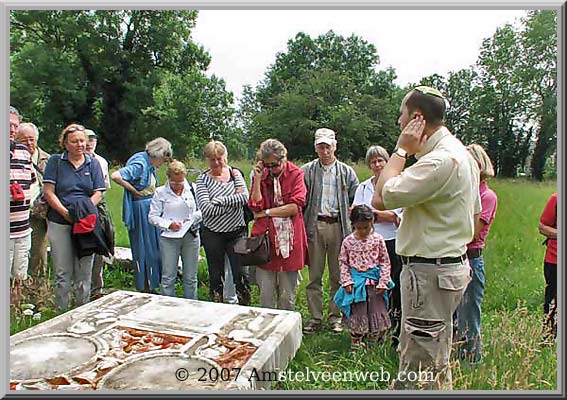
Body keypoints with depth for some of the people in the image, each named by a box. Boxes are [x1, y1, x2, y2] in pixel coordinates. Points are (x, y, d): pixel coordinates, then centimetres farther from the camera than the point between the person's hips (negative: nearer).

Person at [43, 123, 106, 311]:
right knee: (62, 272, 5)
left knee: (84, 270, 7)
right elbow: (48, 192, -2)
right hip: (60, 223, -1)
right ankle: (61, 312, 17)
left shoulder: (93, 163, 9)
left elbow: (98, 193, 4)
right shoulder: (55, 161, 5)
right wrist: (66, 213, -13)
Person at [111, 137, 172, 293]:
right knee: (143, 249, 1)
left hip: (151, 208, 9)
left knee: (153, 248, 14)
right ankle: (144, 288, 14)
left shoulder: (150, 164, 9)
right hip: (140, 209, -9)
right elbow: (115, 176, -28)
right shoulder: (139, 164, -17)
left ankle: (151, 286, 26)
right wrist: (134, 191, -18)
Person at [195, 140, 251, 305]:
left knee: (241, 273, 2)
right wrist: (234, 201, -15)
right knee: (216, 276, 13)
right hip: (213, 233, 0)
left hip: (236, 231, 1)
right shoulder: (203, 179, -3)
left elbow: (245, 197, -11)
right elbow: (206, 208, -16)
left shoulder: (235, 173, 3)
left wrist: (220, 200, -15)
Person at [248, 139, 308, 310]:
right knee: (265, 295, 7)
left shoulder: (296, 174, -2)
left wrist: (266, 212, -6)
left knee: (288, 296, 9)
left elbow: (295, 207, -11)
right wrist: (258, 179, -10)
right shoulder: (260, 175, 6)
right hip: (265, 238, 2)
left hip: (289, 240, -2)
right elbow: (255, 206, -4)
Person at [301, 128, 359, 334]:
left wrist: (353, 225, 1)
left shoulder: (347, 172, 8)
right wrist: (303, 224, -4)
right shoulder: (306, 171, 5)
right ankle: (315, 317, 17)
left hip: (338, 226, 1)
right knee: (314, 276, 5)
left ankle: (336, 317, 22)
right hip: (315, 226, 0)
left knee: (337, 276, 8)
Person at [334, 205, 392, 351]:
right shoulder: (348, 241, -5)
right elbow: (343, 262, 2)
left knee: (377, 310, 8)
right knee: (356, 312, 8)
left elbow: (385, 261, -1)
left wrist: (383, 282, -7)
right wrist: (346, 281, -7)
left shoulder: (378, 239, -6)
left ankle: (373, 342, 26)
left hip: (374, 282, 0)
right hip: (356, 282, 0)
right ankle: (355, 341, 23)